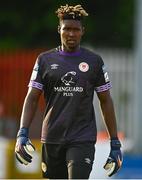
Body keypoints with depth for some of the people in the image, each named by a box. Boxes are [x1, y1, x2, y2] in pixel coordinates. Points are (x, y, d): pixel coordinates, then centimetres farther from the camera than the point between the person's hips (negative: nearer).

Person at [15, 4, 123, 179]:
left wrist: (115, 143, 5)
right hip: (51, 139, 2)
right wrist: (22, 133, -9)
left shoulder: (94, 61, 5)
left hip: (83, 139, -2)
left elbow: (105, 101, 9)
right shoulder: (45, 60, 7)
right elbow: (32, 98, 5)